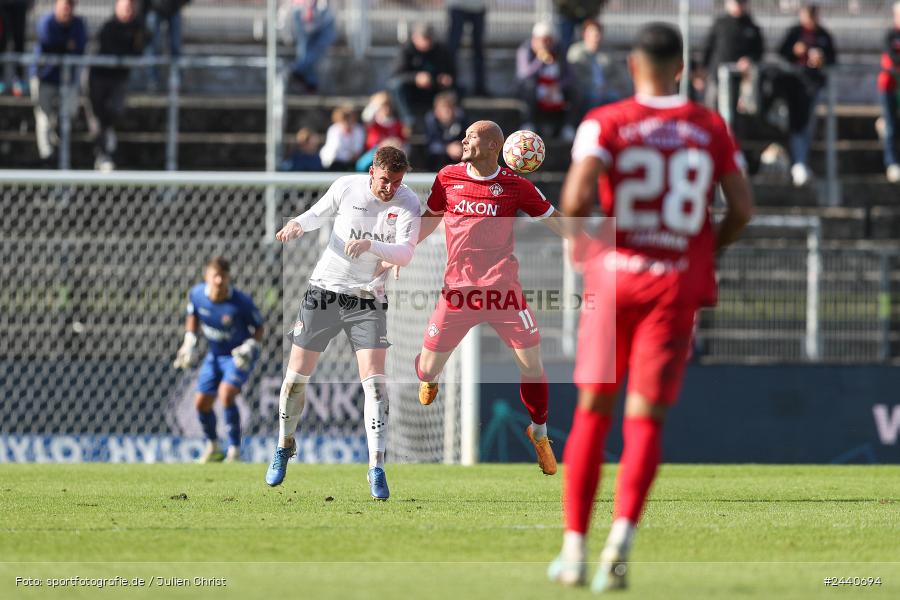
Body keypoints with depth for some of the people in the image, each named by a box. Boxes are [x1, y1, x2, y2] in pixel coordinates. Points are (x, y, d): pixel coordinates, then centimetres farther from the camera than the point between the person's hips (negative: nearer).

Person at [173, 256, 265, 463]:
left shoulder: (241, 303, -28)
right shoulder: (196, 294, -16)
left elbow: (259, 328, -11)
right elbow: (193, 315, 8)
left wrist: (251, 345, -28)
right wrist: (190, 340, -4)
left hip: (239, 356, -6)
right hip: (214, 355, 6)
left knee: (226, 394, -28)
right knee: (201, 403, 7)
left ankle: (234, 452, -16)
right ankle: (213, 448, 34)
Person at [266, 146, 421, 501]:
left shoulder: (407, 203, -9)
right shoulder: (346, 187, -6)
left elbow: (405, 253, -20)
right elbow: (318, 214, 13)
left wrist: (370, 245, -36)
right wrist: (297, 225, -9)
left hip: (368, 300, -1)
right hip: (325, 289, 1)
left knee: (375, 382, -14)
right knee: (296, 376, 4)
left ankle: (376, 468, -11)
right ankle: (284, 447, 29)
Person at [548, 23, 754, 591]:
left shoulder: (606, 124, -2)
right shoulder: (711, 128, 5)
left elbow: (578, 194, -16)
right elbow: (742, 208, 4)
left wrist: (576, 244, 2)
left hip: (614, 273, 0)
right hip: (679, 282, 1)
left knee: (592, 411, 12)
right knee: (645, 420, 0)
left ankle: (574, 547, 10)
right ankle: (623, 531, -24)